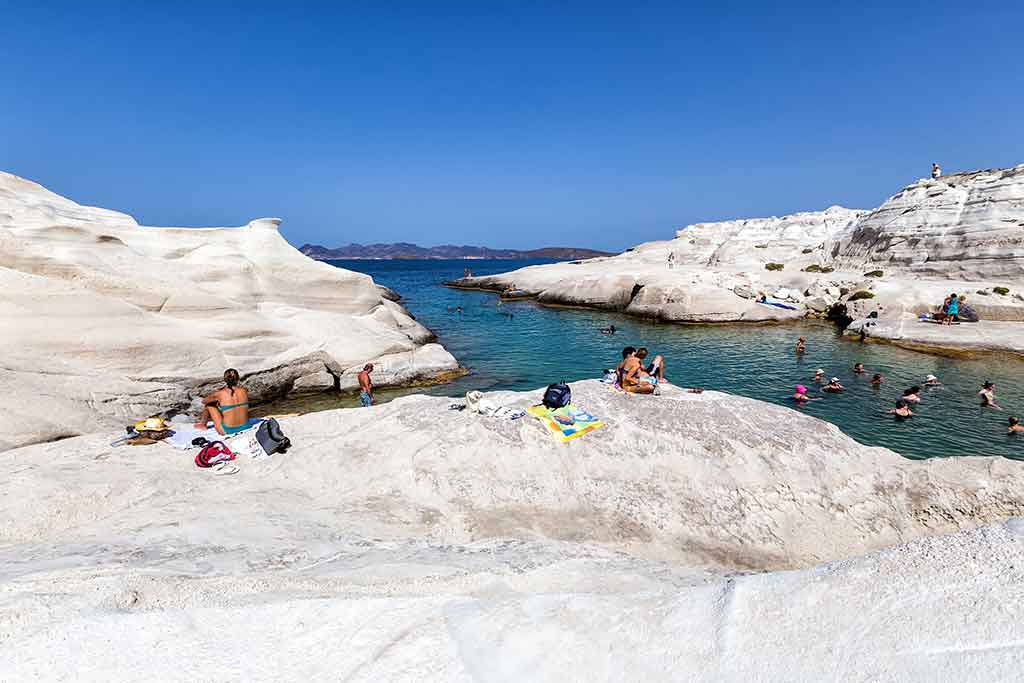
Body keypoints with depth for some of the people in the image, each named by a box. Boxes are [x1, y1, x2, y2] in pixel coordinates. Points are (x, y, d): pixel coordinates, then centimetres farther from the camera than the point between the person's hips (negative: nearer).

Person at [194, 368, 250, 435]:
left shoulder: (220, 393, -14)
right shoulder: (244, 391, -6)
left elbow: (204, 401, 8)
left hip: (228, 430, -3)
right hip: (244, 426, 4)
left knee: (209, 404, 16)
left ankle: (203, 423, 43)